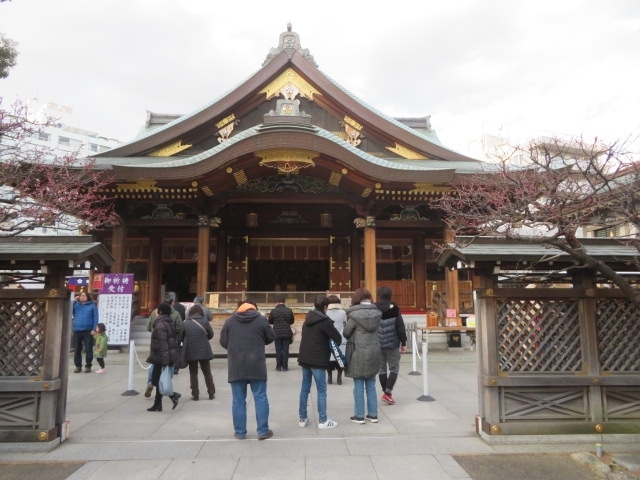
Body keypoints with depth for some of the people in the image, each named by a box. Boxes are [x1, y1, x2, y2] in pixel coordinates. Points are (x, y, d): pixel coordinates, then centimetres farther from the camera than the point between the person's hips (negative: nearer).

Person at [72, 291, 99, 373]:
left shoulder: (92, 305, 5)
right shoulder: (76, 305, 12)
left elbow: (95, 318, 0)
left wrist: (94, 329, -10)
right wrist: (74, 301, -7)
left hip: (88, 331, -3)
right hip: (76, 331, 3)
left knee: (88, 349, -1)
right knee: (77, 350, 7)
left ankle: (88, 366, 8)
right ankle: (78, 366, 17)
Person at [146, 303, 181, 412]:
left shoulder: (160, 325, -16)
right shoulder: (170, 323, 12)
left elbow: (162, 343, -23)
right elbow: (174, 340, 14)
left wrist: (164, 358, -25)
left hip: (161, 357, -9)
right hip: (171, 355, 9)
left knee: (157, 380, 0)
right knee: (159, 380, 15)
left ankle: (173, 395, -6)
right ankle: (158, 404, 20)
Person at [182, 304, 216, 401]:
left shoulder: (185, 323, -5)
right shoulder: (205, 322, -7)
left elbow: (181, 337, 2)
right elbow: (211, 335, 2)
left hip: (191, 352, 0)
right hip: (204, 352, 0)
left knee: (193, 374, 13)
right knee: (207, 373, 13)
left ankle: (195, 394, 13)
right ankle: (211, 393, 18)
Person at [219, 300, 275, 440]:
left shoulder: (229, 321, 3)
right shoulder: (261, 319, -2)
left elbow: (223, 342, 8)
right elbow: (271, 338, 8)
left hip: (236, 366, 2)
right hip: (256, 365, -1)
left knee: (238, 400, 10)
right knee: (260, 398, 8)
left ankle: (240, 432, 17)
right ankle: (263, 431, 12)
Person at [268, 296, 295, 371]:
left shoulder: (273, 311, -7)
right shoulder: (289, 310, -3)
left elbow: (270, 321, 6)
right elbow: (292, 321, 9)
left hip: (277, 333, -1)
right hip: (287, 333, 1)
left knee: (278, 350, 6)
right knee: (285, 350, 6)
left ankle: (278, 367, 9)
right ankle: (284, 366, 7)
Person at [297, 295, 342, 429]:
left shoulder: (308, 319, 8)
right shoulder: (325, 321, -14)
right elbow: (338, 338, -12)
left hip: (304, 358, 7)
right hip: (317, 360, -7)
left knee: (304, 388, 12)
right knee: (321, 390, 2)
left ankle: (302, 418, 17)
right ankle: (323, 421, 6)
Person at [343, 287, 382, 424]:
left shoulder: (355, 314, -14)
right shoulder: (376, 312, 1)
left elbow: (345, 333, -7)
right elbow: (375, 330, 3)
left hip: (358, 353, -5)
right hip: (374, 352, 5)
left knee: (359, 386, 6)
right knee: (371, 386, 16)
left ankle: (359, 416, 14)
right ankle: (373, 415, 22)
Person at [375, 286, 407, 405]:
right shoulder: (394, 308, -7)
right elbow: (400, 327, -7)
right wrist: (403, 343, 1)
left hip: (377, 344, 3)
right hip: (392, 344, -3)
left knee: (381, 369, 12)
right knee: (394, 368, 6)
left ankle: (386, 393, 18)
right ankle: (387, 393, -5)